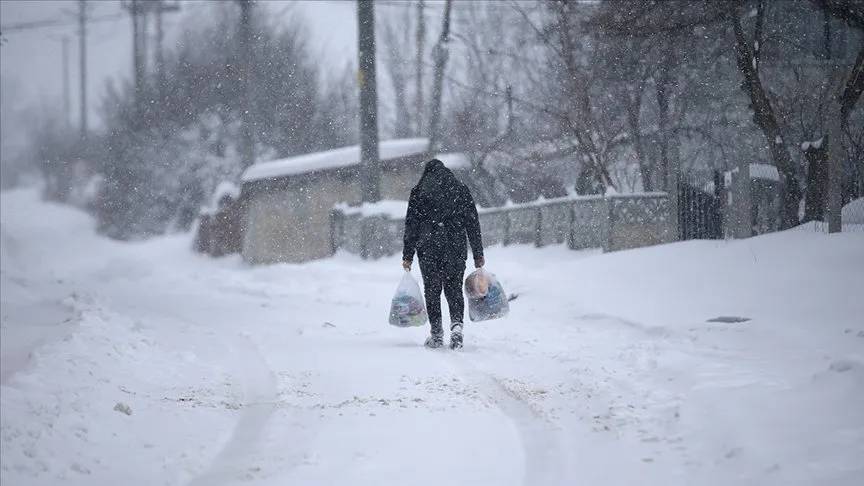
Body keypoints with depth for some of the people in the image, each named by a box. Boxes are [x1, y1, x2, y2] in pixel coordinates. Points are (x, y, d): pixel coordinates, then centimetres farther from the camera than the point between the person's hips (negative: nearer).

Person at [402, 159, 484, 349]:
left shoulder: (418, 192, 3)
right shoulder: (460, 189, 9)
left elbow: (411, 226, 0)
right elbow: (473, 224, 9)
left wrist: (407, 256, 3)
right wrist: (478, 255, 12)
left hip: (428, 249, -2)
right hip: (456, 248, 2)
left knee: (432, 290, 7)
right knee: (454, 289, 8)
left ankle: (436, 333, 5)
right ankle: (456, 324, -15)